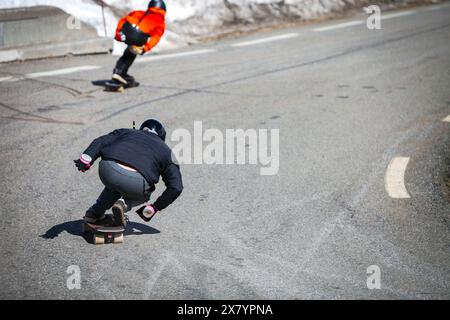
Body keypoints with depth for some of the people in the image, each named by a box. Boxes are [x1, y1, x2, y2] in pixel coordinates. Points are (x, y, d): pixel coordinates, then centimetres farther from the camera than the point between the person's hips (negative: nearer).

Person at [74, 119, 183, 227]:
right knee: (143, 194, 32)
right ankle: (124, 204, 4)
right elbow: (176, 187, 22)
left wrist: (86, 159, 4)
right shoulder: (165, 150, 30)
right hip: (136, 181, -3)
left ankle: (94, 213, 26)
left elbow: (100, 142, 17)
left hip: (107, 170, 3)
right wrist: (154, 208, 25)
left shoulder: (126, 132, 35)